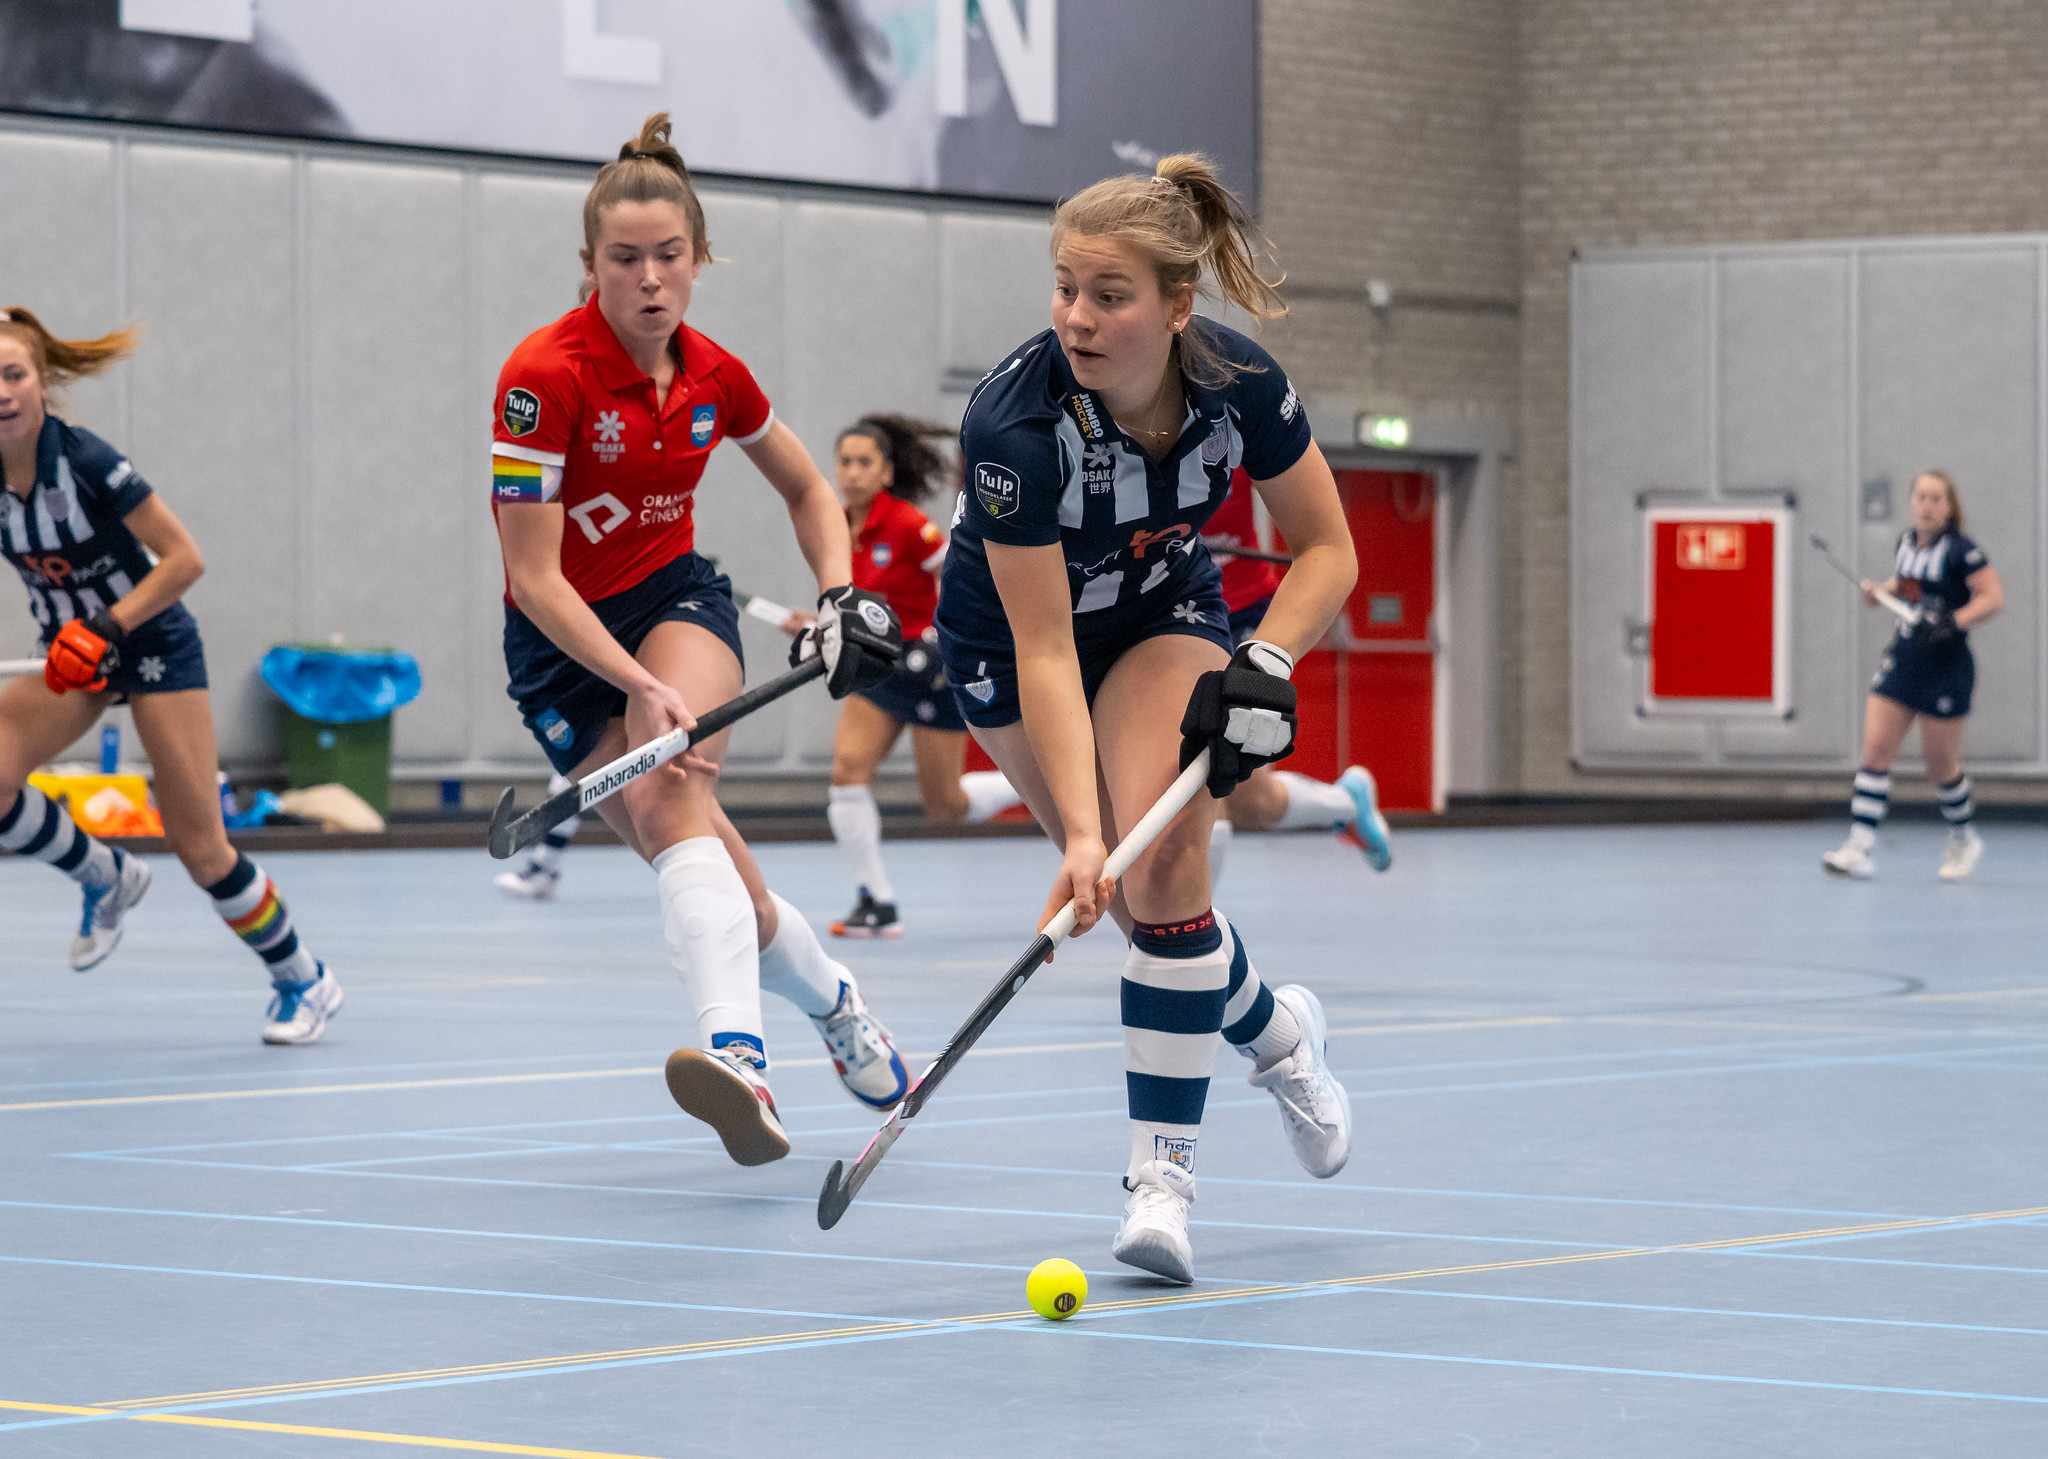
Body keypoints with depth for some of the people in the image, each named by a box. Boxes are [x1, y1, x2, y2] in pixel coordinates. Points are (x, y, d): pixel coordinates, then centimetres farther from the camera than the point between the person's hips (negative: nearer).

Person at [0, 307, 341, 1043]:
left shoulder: (84, 459, -23)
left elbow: (184, 559, -21)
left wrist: (105, 629, -27)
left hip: (153, 643, -5)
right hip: (71, 651, 5)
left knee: (197, 844, -6)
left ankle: (303, 981, 14)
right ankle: (105, 877, 7)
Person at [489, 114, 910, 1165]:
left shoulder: (714, 376, -4)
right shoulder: (544, 376, -21)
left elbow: (809, 490, 15)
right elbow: (534, 575, -22)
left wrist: (841, 598, 0)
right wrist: (633, 685, -31)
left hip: (677, 600, 2)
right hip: (560, 644, -2)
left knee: (671, 796, -30)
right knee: (725, 890, -9)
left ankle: (735, 1050, -49)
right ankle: (835, 1006, 21)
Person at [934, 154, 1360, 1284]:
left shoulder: (1239, 385, -26)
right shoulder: (1014, 423, -36)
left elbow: (1328, 548, -10)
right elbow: (1044, 651, -33)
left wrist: (1265, 664, -26)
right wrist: (1080, 834, -40)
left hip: (1164, 615, 1)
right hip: (1007, 633, -1)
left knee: (1164, 864, -20)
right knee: (1128, 887, -3)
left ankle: (1161, 1178, -16)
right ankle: (1275, 1034, 29)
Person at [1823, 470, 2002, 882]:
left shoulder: (1961, 551, -12)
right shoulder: (1907, 542, 8)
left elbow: (1993, 597, -16)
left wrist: (1953, 622, -28)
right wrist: (1881, 591, 6)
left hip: (1946, 666, -6)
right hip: (1903, 659, 6)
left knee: (1940, 764, 4)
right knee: (1875, 750, -6)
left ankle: (1964, 839, 30)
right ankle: (1860, 849, -9)